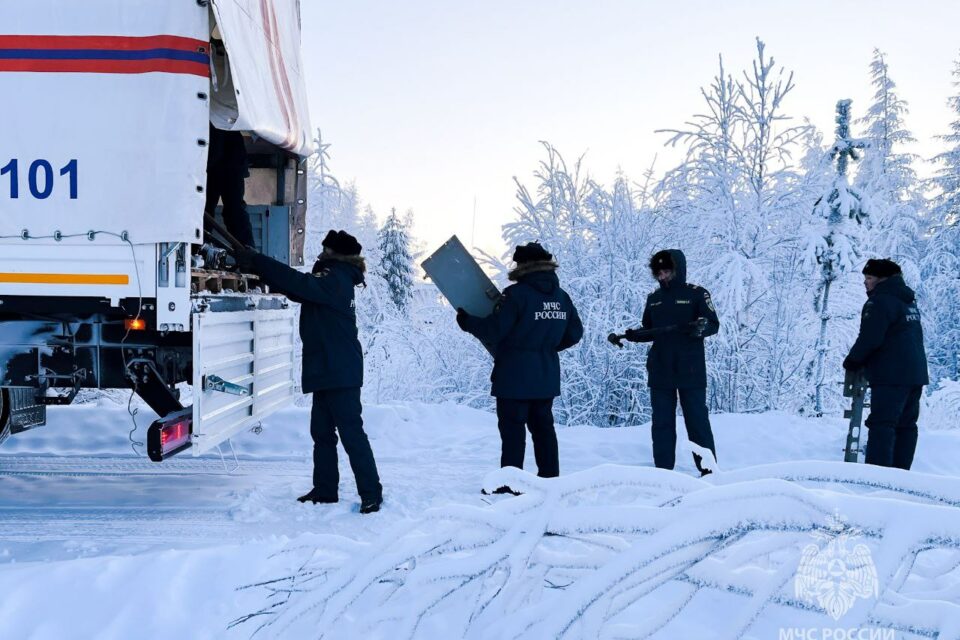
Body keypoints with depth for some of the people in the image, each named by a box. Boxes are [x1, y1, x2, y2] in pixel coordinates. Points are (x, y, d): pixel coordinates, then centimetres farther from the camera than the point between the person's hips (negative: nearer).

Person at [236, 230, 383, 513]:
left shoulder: (336, 279, -12)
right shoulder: (333, 280, 19)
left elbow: (298, 283, -24)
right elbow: (297, 289, 18)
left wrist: (256, 261, -20)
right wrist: (258, 266, 8)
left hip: (340, 373, -10)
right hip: (327, 372, 10)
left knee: (351, 432, -8)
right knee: (322, 432, 13)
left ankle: (371, 493, -5)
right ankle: (325, 490, 20)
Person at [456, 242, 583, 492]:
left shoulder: (516, 294, -16)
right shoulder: (561, 296, 6)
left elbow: (493, 331, -17)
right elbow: (575, 333, 13)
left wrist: (467, 321, -2)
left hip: (514, 377, -6)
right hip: (546, 377, 7)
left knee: (512, 428, -2)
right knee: (543, 426, 14)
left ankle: (510, 484, -1)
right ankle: (550, 479, 18)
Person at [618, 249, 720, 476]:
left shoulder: (696, 294, -1)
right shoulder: (653, 298, 13)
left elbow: (714, 324, -7)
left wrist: (700, 328, -28)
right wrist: (634, 335, 0)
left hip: (690, 371, -5)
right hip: (660, 372, 5)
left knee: (698, 421, -1)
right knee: (662, 423, 7)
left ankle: (708, 470, 6)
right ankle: (663, 471, 13)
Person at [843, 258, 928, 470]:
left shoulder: (880, 301, -13)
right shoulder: (908, 301, 17)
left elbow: (869, 339, -20)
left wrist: (852, 361, -5)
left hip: (890, 375, -9)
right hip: (915, 373, 9)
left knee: (881, 425, -11)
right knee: (906, 425, 11)